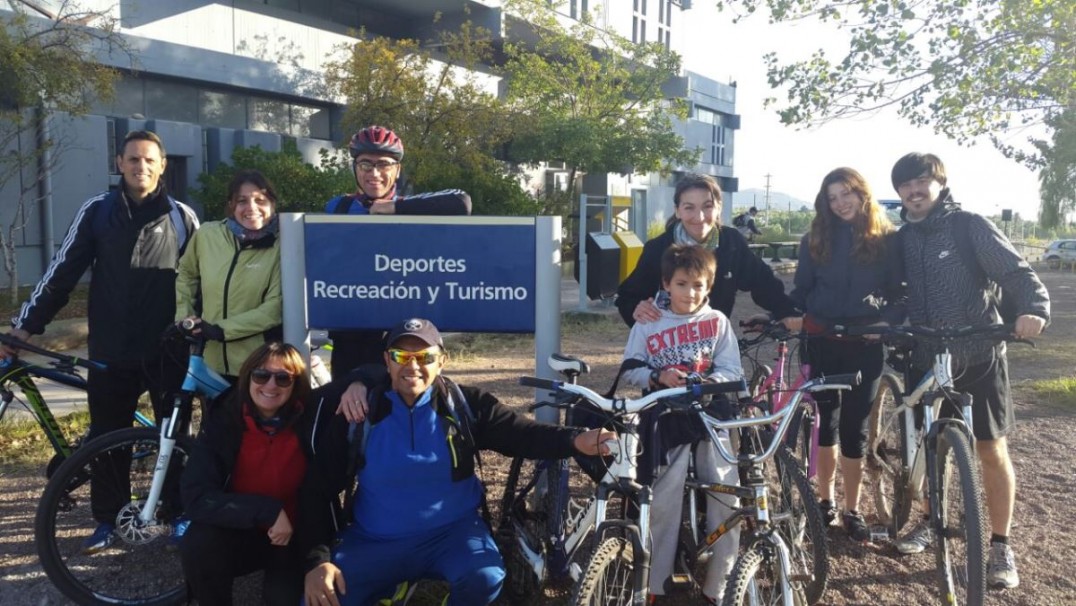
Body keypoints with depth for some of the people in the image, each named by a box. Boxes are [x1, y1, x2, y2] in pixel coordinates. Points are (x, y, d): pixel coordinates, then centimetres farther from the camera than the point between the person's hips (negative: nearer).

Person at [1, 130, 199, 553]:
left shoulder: (181, 216, 2)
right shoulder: (97, 211, 3)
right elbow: (63, 271, 4)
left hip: (167, 350, -1)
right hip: (110, 352, 1)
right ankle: (108, 521, 24)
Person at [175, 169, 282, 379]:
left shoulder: (280, 247, -9)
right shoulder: (207, 235, 0)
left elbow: (275, 307, -15)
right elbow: (186, 274, 18)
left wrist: (222, 330, -17)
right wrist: (184, 316, 6)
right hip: (214, 362, 3)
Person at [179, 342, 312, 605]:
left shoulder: (312, 418, -16)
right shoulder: (223, 421, -14)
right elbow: (196, 497, -23)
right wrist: (266, 510, -30)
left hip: (294, 537, -1)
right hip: (239, 533, 1)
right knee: (197, 544, -27)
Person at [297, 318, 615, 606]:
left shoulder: (465, 404, -6)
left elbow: (524, 433, -17)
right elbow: (319, 489, -2)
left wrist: (576, 440, -38)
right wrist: (317, 558, -15)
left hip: (452, 531, -1)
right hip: (375, 541, 1)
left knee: (485, 578, -30)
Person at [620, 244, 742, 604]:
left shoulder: (717, 321, 2)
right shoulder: (648, 324, 0)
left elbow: (732, 370, 0)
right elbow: (630, 371, 2)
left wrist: (708, 383, -19)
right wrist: (658, 377, -17)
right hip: (665, 418, -1)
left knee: (727, 498, -2)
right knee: (663, 503, -2)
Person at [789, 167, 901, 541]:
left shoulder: (886, 240, 3)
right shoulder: (816, 239, 5)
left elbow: (898, 291, 5)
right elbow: (801, 289, 8)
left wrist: (889, 323, -11)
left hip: (865, 343, -1)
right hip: (823, 341, 1)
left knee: (855, 426, 2)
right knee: (827, 420, 8)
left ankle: (852, 511, 14)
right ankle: (825, 500, 24)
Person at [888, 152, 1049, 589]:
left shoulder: (970, 227, -6)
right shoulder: (902, 241, 7)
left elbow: (1016, 272, -12)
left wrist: (1034, 308, -31)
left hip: (978, 358, -3)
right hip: (927, 361, 4)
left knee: (992, 450, 2)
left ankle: (1000, 546, 13)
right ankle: (932, 523, 30)